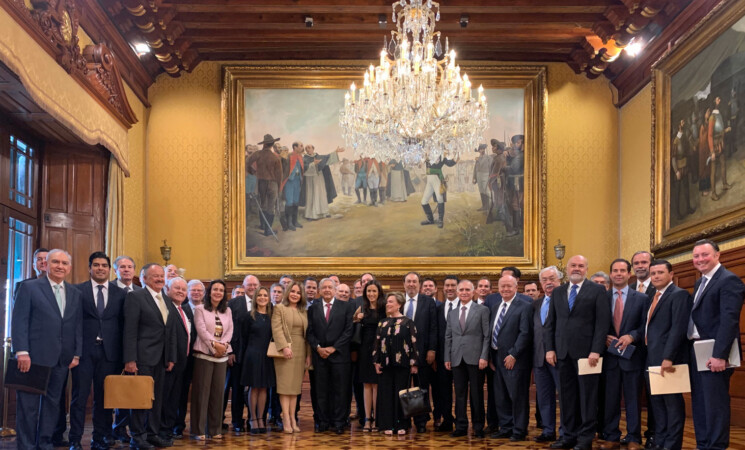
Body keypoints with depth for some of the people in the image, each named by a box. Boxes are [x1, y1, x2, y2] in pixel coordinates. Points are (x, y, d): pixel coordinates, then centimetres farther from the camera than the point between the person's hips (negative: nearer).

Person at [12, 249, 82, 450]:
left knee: (52, 402, 9)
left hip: (61, 359, 4)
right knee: (28, 403, 1)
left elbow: (78, 326, 12)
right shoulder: (29, 287, 0)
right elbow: (19, 321, -6)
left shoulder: (75, 294, 13)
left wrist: (77, 354, 5)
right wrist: (22, 352, -14)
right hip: (35, 356, -4)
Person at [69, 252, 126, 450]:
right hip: (84, 350, -2)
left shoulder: (119, 293, 8)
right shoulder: (78, 290, 3)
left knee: (104, 397, 6)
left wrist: (122, 353, -1)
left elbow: (123, 324, 6)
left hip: (109, 351, 2)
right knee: (80, 396, 1)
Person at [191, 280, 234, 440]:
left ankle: (215, 429, 11)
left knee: (218, 391, 5)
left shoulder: (227, 311, 15)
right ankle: (199, 430, 1)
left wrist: (223, 344, -11)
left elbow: (230, 330, 7)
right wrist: (214, 344, -18)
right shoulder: (200, 309, 1)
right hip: (204, 354, -4)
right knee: (202, 391, -4)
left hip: (222, 355, 4)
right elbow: (202, 330, -9)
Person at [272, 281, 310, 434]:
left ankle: (292, 418, 7)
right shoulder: (279, 308, 1)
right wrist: (284, 347, -21)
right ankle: (286, 420, -7)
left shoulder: (304, 312, 16)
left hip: (300, 351, 5)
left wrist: (308, 354, 9)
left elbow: (307, 333, 15)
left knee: (295, 385, 5)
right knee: (285, 384, -5)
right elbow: (276, 329, -9)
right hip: (286, 351, -5)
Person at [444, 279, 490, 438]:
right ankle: (461, 426, 12)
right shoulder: (452, 313, 15)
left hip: (475, 358, -4)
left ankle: (478, 427, 10)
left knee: (477, 394, 2)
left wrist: (484, 356, -10)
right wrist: (447, 358, 6)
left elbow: (487, 335, -2)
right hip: (457, 359, 4)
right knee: (460, 394, 5)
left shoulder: (482, 310, 2)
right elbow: (448, 337, 15)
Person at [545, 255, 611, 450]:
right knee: (567, 397, 7)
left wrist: (595, 351, -13)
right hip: (563, 352, 4)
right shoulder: (557, 292, 14)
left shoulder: (597, 290, 0)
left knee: (587, 396, 0)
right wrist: (550, 348, 4)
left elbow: (603, 322, -6)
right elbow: (551, 323, 14)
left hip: (586, 351, -4)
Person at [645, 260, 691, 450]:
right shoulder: (655, 298, 19)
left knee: (673, 403, -2)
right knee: (657, 402, 13)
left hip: (669, 359, -9)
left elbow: (678, 328, -19)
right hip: (653, 359, 9)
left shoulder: (679, 295, -9)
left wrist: (668, 357, -26)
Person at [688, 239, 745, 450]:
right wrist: (691, 348, 10)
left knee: (715, 403, -5)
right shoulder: (700, 282, 18)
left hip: (713, 353, -9)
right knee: (699, 402, 13)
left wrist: (719, 355, -26)